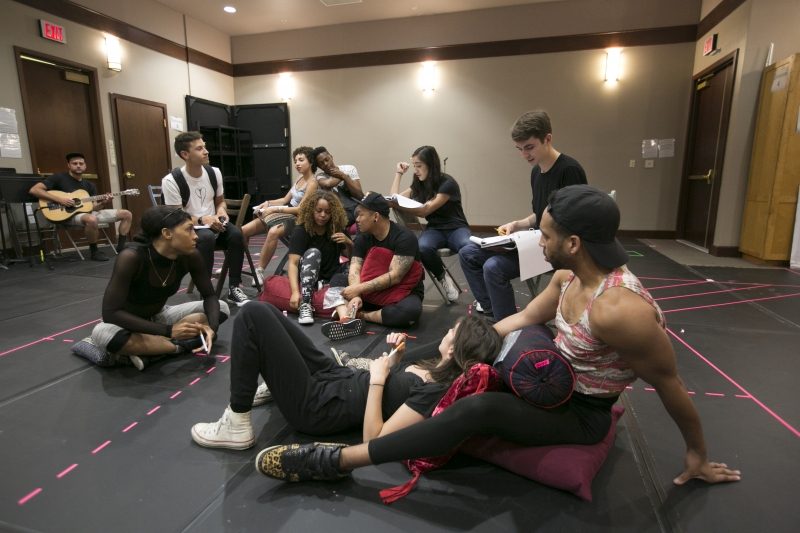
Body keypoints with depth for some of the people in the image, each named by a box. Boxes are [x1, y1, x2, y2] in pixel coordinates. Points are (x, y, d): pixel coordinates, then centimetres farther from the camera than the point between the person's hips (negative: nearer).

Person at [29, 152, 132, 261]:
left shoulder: (89, 185, 16)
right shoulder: (59, 178, -1)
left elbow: (93, 207, 9)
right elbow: (34, 190, -11)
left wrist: (102, 203, -14)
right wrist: (59, 199, -21)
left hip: (88, 212, 7)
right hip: (69, 215, -7)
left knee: (126, 214, -2)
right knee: (91, 219, -43)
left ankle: (121, 247, 0)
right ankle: (94, 251, -21)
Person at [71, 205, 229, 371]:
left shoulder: (190, 256, -19)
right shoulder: (131, 257, -31)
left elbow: (210, 296, -8)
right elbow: (111, 313, -32)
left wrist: (212, 327, -28)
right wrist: (168, 331, -37)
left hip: (159, 317, 5)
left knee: (222, 308, -13)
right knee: (103, 333, -38)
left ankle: (140, 350, -19)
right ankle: (181, 346, -21)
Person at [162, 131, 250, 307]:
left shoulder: (214, 172, 1)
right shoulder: (171, 181, -14)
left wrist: (221, 212, -8)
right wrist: (202, 220, -27)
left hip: (213, 226, 4)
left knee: (236, 234, -27)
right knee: (207, 238, -38)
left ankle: (234, 288, -17)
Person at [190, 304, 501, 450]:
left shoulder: (436, 392, -25)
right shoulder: (440, 369, 2)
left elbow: (372, 439, -26)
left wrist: (376, 379, -22)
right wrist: (396, 356, 0)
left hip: (315, 405, -9)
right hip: (336, 377, 9)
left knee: (253, 316, -14)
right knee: (265, 311, 14)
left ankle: (236, 427, -2)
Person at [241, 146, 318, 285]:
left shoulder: (312, 183, -10)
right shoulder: (300, 178, 16)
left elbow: (301, 209, -17)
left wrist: (274, 209, -16)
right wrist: (267, 203, 2)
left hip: (297, 218, -9)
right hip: (286, 213, 9)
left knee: (273, 232, -42)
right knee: (243, 231, -4)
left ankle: (259, 271, -32)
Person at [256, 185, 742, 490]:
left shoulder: (619, 309, -33)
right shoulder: (569, 277, -7)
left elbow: (671, 387, -20)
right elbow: (526, 317, 6)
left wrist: (698, 456, -4)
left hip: (581, 415, -9)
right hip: (555, 383, 9)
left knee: (481, 408, -32)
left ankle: (338, 459, -28)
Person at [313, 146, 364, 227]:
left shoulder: (349, 169, 8)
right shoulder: (320, 177, 8)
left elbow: (359, 195, -3)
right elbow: (327, 184, -20)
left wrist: (344, 176, -6)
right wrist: (341, 177, -3)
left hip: (356, 207, 0)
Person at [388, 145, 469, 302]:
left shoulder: (447, 183, -13)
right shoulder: (419, 183, 8)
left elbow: (425, 210, -20)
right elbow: (394, 199, 7)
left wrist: (397, 205, -30)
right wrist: (399, 173, 7)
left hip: (456, 228, -4)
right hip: (434, 229, 4)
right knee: (422, 247, -35)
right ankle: (443, 277, -6)